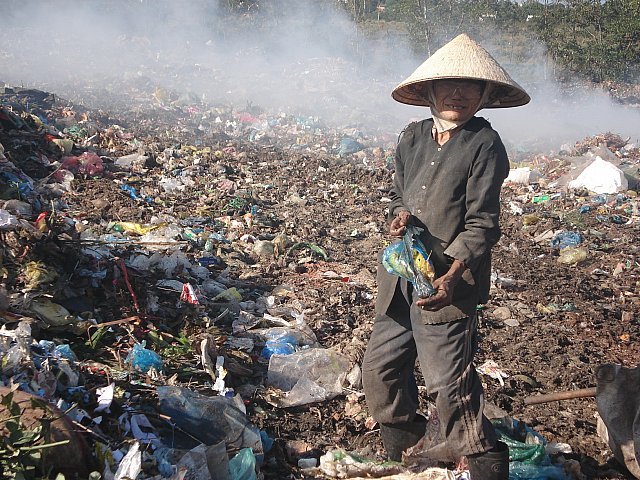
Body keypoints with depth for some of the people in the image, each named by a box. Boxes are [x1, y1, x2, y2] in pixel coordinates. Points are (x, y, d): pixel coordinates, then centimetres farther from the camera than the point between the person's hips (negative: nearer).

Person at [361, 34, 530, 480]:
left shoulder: (485, 144, -9)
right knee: (380, 366, 15)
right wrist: (400, 215, -7)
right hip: (400, 276, 7)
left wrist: (453, 277, -26)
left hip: (448, 283, -6)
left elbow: (481, 225, -13)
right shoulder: (413, 136, 9)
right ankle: (401, 437, 41)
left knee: (449, 383, -3)